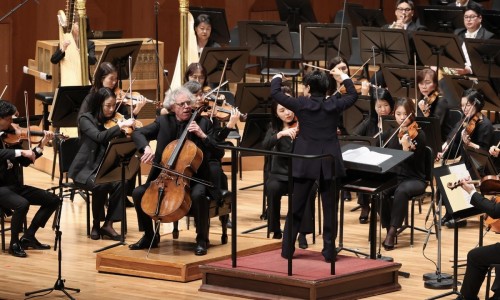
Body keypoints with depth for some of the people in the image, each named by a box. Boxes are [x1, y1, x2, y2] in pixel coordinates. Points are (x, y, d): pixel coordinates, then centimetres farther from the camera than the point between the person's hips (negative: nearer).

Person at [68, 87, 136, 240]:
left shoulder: (111, 121, 6)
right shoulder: (86, 119, -7)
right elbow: (99, 137, -26)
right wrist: (120, 126, -32)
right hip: (87, 168, -4)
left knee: (120, 183, -27)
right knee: (101, 185, -33)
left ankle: (108, 224, -16)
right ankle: (96, 225, -11)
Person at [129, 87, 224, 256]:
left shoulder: (203, 123, 0)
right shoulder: (163, 122, 5)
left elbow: (219, 152, -6)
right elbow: (138, 134, -2)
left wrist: (202, 135, -20)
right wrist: (146, 148, -22)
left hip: (194, 178, -3)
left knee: (198, 195, -36)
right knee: (138, 193, -17)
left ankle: (202, 239, -16)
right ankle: (150, 237, 4)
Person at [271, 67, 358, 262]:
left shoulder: (301, 105, -8)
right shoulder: (334, 105, -2)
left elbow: (275, 93, 2)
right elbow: (353, 95, 17)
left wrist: (277, 78, 22)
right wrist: (343, 76, 31)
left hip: (305, 163, -1)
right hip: (329, 163, 1)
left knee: (296, 208, 9)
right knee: (329, 209, 6)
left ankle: (287, 249, 11)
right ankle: (329, 251, 6)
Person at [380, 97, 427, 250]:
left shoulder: (418, 134, -7)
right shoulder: (391, 134, 9)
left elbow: (412, 162, -17)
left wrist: (406, 147, -36)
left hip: (414, 180, -4)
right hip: (393, 177, 4)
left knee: (401, 191, -37)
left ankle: (392, 232, -29)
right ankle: (389, 227, -12)